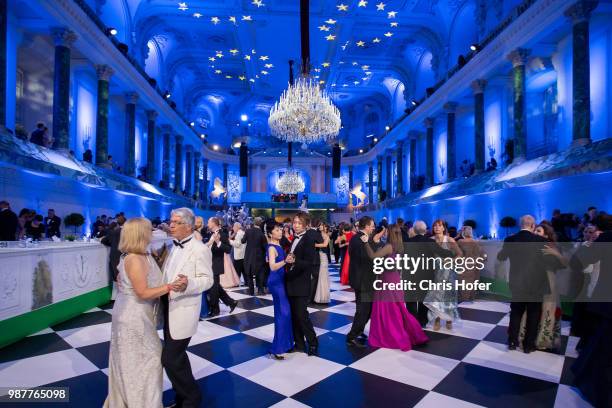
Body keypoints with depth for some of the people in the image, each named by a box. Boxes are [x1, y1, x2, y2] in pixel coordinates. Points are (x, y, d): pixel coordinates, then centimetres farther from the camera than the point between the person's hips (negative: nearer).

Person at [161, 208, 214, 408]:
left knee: (170, 359, -4)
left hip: (183, 311, -8)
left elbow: (207, 279, -17)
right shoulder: (174, 247, 11)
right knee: (176, 356, 19)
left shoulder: (200, 249, -15)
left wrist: (188, 284, -35)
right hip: (169, 309, 8)